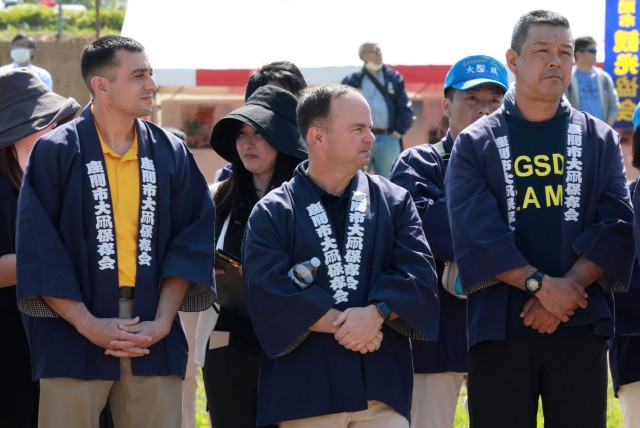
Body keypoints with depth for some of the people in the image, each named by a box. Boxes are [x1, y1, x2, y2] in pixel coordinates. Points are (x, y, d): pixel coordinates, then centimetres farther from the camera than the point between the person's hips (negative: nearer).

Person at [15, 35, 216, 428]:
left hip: (156, 339, 3)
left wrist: (163, 322, -6)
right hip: (73, 339, -3)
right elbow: (39, 251, -4)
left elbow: (191, 243, 6)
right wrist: (88, 325, -11)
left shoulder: (171, 153, 9)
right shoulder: (56, 152, -1)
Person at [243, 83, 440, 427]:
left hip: (383, 383, 2)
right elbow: (268, 292, -7)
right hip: (305, 387, -2)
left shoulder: (394, 201, 12)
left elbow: (419, 275, 2)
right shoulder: (272, 214, 4)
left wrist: (376, 314, -16)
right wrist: (340, 324, -13)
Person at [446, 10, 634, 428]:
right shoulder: (476, 144, 6)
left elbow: (617, 229, -1)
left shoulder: (600, 140, 11)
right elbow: (476, 236, -6)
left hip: (581, 328, 1)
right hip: (498, 330, -1)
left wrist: (568, 288, -15)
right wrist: (542, 284, -17)